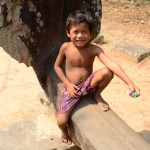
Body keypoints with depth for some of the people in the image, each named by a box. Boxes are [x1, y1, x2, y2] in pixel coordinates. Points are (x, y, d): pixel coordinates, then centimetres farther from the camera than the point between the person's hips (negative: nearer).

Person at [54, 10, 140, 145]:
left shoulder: (94, 49, -18)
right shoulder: (65, 47, -14)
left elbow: (112, 65, -31)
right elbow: (57, 66, 1)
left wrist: (130, 83, -44)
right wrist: (68, 84, -11)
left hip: (88, 84, 0)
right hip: (72, 88, 1)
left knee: (107, 72, -30)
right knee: (61, 121, -10)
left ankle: (97, 95, 1)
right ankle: (64, 132, 31)